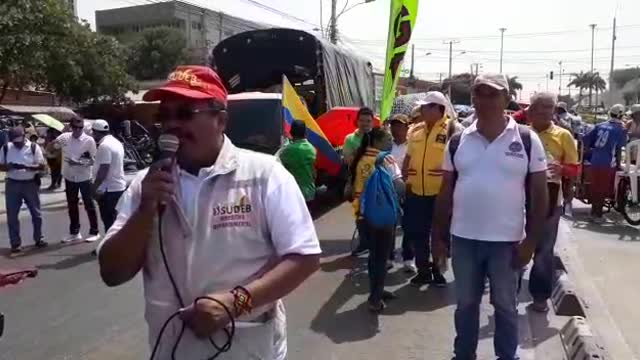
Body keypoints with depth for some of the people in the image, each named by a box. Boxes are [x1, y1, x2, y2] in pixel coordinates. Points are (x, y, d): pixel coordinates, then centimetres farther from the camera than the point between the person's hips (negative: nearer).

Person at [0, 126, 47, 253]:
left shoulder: (34, 147, -5)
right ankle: (15, 243, 12)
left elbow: (42, 166, -9)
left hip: (31, 184, -1)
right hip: (12, 184, 1)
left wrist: (27, 167, -26)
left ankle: (38, 239, 24)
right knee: (12, 215, 3)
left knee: (36, 213, 9)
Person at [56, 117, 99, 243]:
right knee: (72, 206, 13)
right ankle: (74, 232, 25)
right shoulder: (64, 137, 0)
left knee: (89, 205, 3)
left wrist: (79, 163, -25)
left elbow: (93, 160, -10)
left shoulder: (89, 140, -10)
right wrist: (53, 143, -11)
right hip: (69, 177, 4)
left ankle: (94, 232, 13)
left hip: (84, 178, -4)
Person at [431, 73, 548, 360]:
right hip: (463, 239, 2)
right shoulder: (458, 141, 2)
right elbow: (445, 192, 6)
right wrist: (439, 237, 4)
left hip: (507, 241, -2)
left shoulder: (527, 140, -5)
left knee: (505, 306, 15)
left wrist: (531, 240, -7)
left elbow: (539, 193, -3)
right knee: (465, 303, 16)